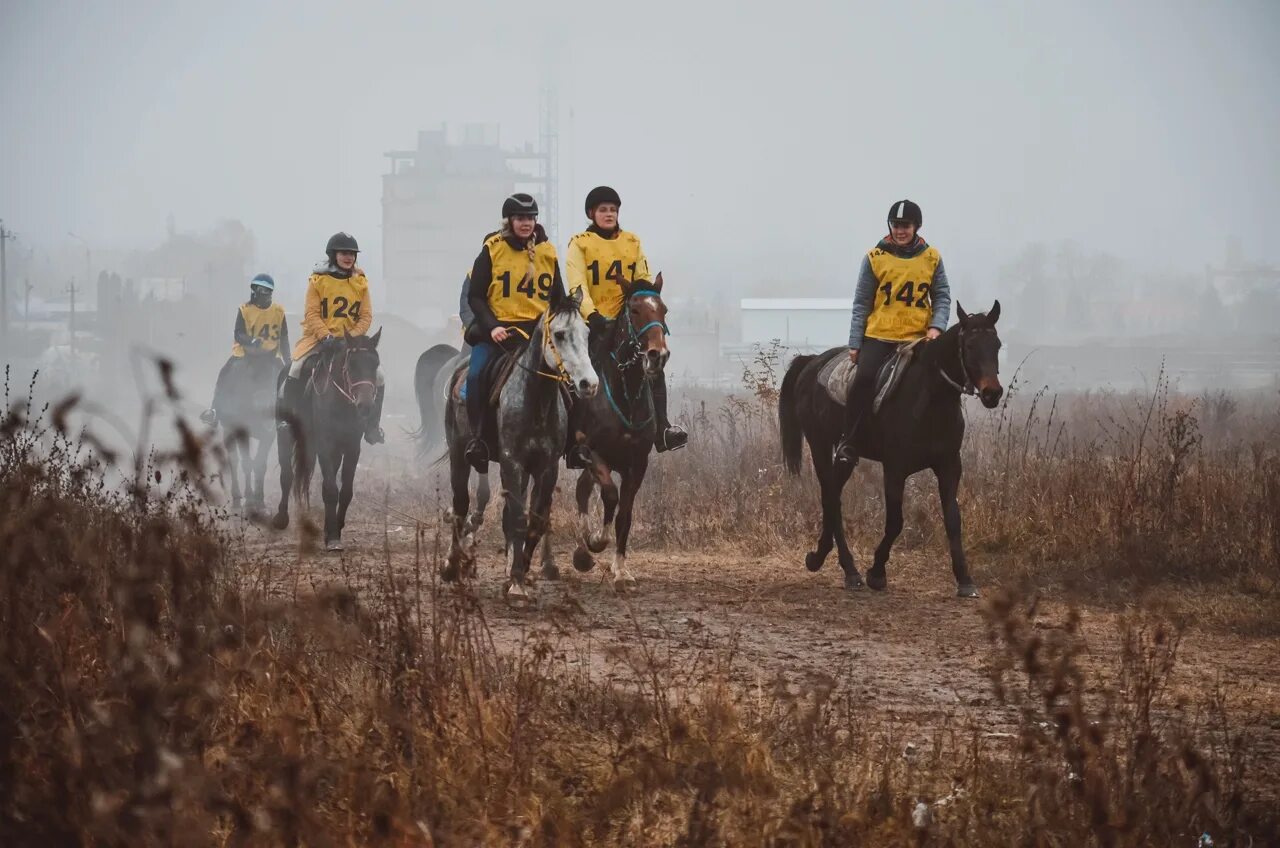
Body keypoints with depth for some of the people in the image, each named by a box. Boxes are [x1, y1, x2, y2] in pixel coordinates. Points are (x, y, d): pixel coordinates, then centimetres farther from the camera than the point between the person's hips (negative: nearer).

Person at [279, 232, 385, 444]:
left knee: (378, 375, -13)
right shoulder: (318, 280, -2)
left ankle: (373, 425, 3)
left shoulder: (361, 282, 5)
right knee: (296, 368, -26)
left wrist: (353, 336, -15)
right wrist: (325, 336, -22)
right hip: (319, 337, -2)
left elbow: (366, 316, 2)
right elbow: (312, 314, -7)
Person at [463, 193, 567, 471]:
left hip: (538, 329, 3)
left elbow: (558, 297, 17)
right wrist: (491, 326, -16)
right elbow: (475, 296, -1)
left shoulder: (547, 252, 10)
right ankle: (478, 437, -16)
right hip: (497, 329, -3)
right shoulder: (492, 250, 0)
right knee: (477, 375, -27)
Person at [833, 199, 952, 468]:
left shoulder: (932, 258, 6)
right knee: (864, 377, -24)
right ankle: (847, 441, -14)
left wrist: (936, 327, -12)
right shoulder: (875, 257, 2)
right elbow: (861, 303, 4)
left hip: (918, 336, 2)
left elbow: (942, 297, 7)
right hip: (878, 335, -2)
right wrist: (854, 343, -2)